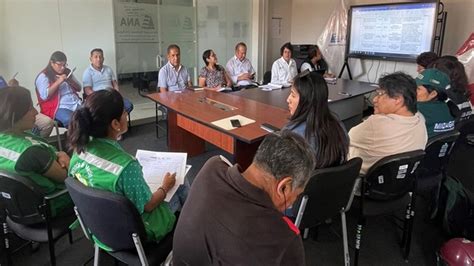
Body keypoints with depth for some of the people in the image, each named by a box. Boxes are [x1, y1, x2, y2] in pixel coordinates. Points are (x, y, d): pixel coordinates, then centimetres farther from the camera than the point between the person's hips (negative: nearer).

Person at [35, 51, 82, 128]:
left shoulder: (67, 72, 20)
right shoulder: (43, 76, 2)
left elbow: (78, 88, 20)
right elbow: (44, 96, -10)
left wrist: (69, 81, 0)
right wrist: (58, 82, -13)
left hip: (76, 104, 6)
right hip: (59, 108, -6)